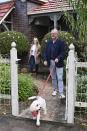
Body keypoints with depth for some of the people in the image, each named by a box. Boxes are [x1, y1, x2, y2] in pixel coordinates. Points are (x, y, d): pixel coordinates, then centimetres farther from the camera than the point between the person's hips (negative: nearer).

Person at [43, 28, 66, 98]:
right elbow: (45, 52, 9)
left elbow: (63, 52, -10)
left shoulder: (61, 42, -6)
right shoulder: (48, 42, 9)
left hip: (58, 62, -5)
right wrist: (45, 60, -4)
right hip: (51, 62, 5)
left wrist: (58, 58, -24)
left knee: (60, 78, -6)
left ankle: (61, 93, -3)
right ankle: (55, 90, 30)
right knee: (53, 77, 15)